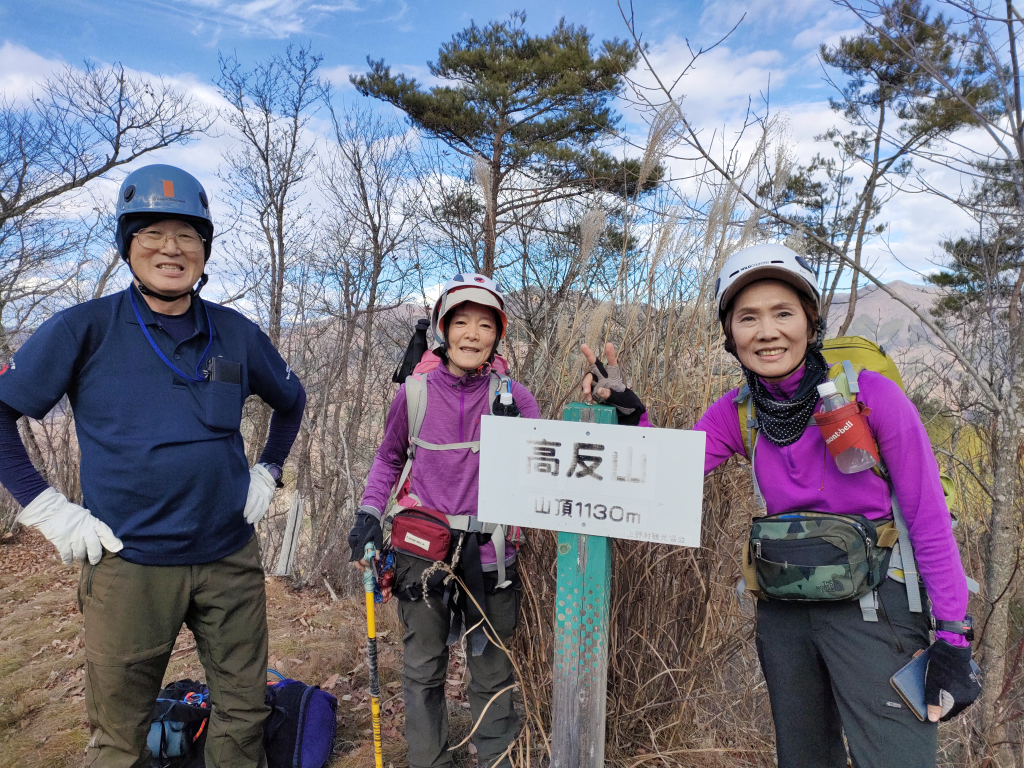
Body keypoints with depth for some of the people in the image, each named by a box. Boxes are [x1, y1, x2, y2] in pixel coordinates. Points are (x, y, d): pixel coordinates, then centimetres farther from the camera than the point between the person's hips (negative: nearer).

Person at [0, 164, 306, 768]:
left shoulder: (236, 333, 3)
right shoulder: (86, 328, -5)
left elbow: (291, 400, 18)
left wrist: (269, 472, 9)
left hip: (230, 558, 3)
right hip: (129, 563, -2)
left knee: (245, 714, 15)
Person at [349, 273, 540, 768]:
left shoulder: (511, 395, -5)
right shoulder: (415, 392, -4)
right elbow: (389, 458, 10)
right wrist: (368, 513, 0)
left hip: (488, 551, 0)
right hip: (422, 548, 1)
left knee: (490, 666, 16)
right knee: (423, 666, 16)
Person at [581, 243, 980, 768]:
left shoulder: (870, 394, -16)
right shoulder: (736, 413, -3)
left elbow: (930, 522, -11)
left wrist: (952, 640, -11)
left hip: (875, 610, -4)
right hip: (784, 613, 5)